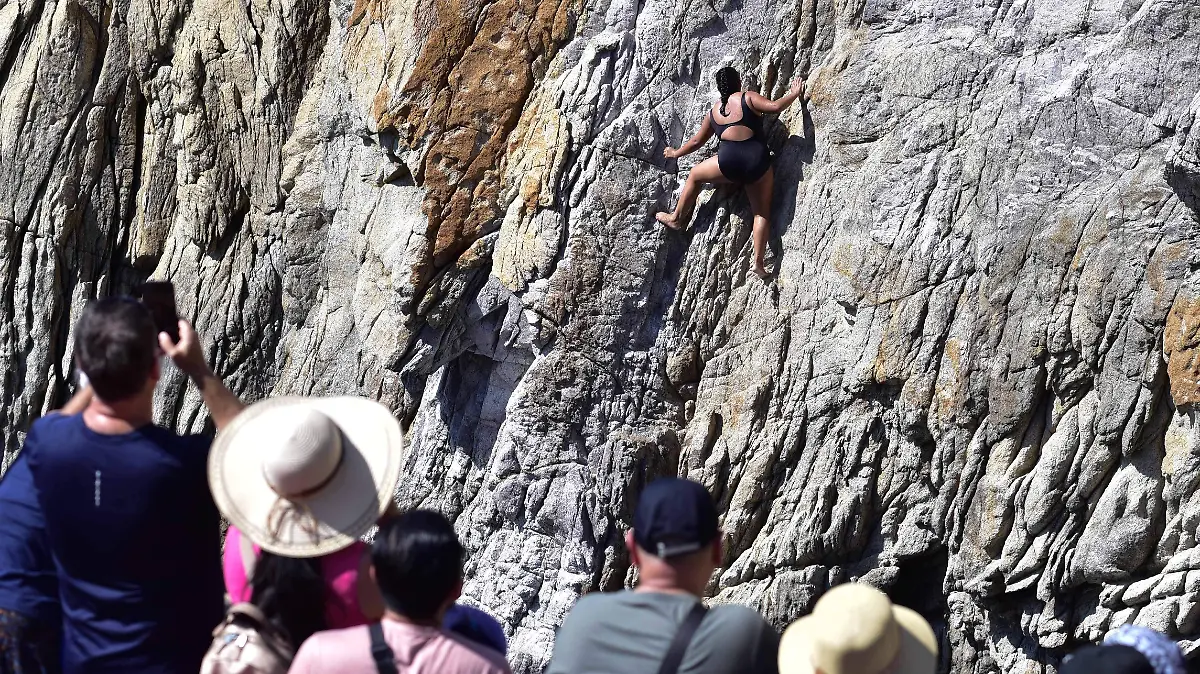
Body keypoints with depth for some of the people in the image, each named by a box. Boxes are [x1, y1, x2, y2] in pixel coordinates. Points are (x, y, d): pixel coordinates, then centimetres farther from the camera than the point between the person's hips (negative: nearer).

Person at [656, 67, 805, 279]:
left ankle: (677, 218, 38)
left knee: (695, 175, 29)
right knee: (762, 212, 7)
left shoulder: (714, 112, 18)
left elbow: (696, 141, 29)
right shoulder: (747, 98, 5)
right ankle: (759, 262, -4)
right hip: (758, 162, -1)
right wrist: (794, 94, 10)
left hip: (729, 161, 1)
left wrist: (676, 153, 46)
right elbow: (775, 106, -8)